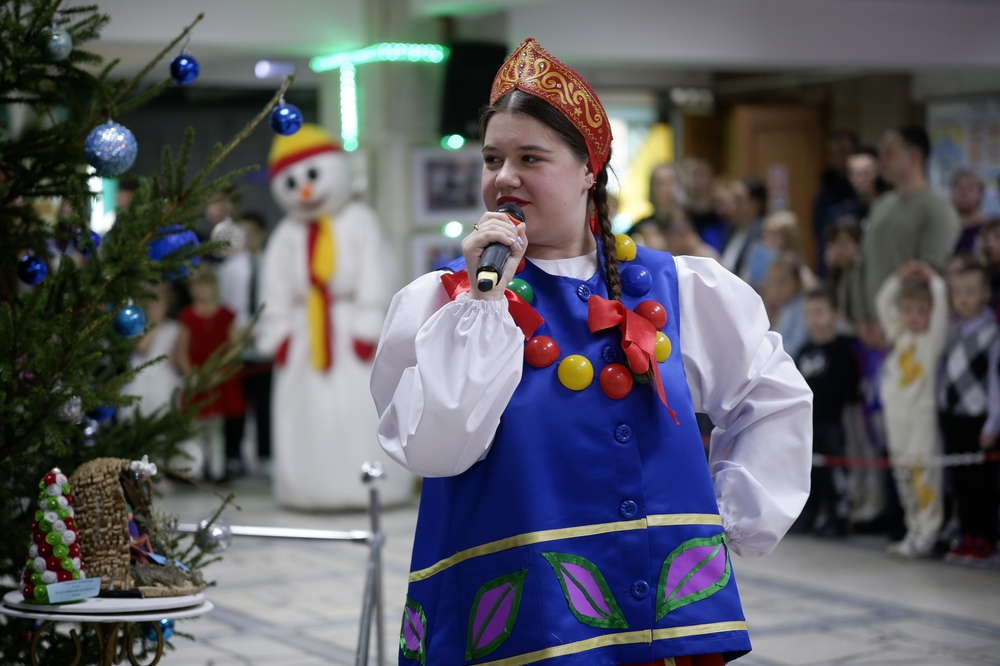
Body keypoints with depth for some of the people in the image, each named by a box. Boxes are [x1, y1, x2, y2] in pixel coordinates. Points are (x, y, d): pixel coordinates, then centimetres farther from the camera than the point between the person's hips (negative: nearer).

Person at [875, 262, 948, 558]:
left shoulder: (933, 338, -4)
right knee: (904, 475, 9)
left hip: (922, 413, -6)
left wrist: (933, 280, -1)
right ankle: (914, 531, 16)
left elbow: (941, 306, -15)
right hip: (895, 413, 6)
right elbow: (883, 303, 16)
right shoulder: (900, 336, 11)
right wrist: (900, 278, 10)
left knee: (923, 473, -9)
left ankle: (926, 536, -7)